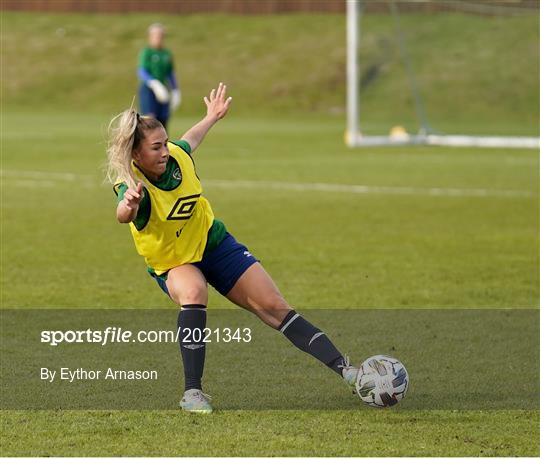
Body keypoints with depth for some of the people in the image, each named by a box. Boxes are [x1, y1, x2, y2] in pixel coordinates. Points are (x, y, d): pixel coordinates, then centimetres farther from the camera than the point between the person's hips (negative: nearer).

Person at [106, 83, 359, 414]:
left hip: (214, 243, 4)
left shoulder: (176, 155, -16)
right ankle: (193, 391, -29)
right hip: (173, 263, -4)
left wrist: (212, 117, 29)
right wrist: (129, 206, -82)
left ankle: (344, 369, 3)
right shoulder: (134, 185, -32)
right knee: (193, 292, -37)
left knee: (273, 306, -1)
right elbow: (124, 215, -58)